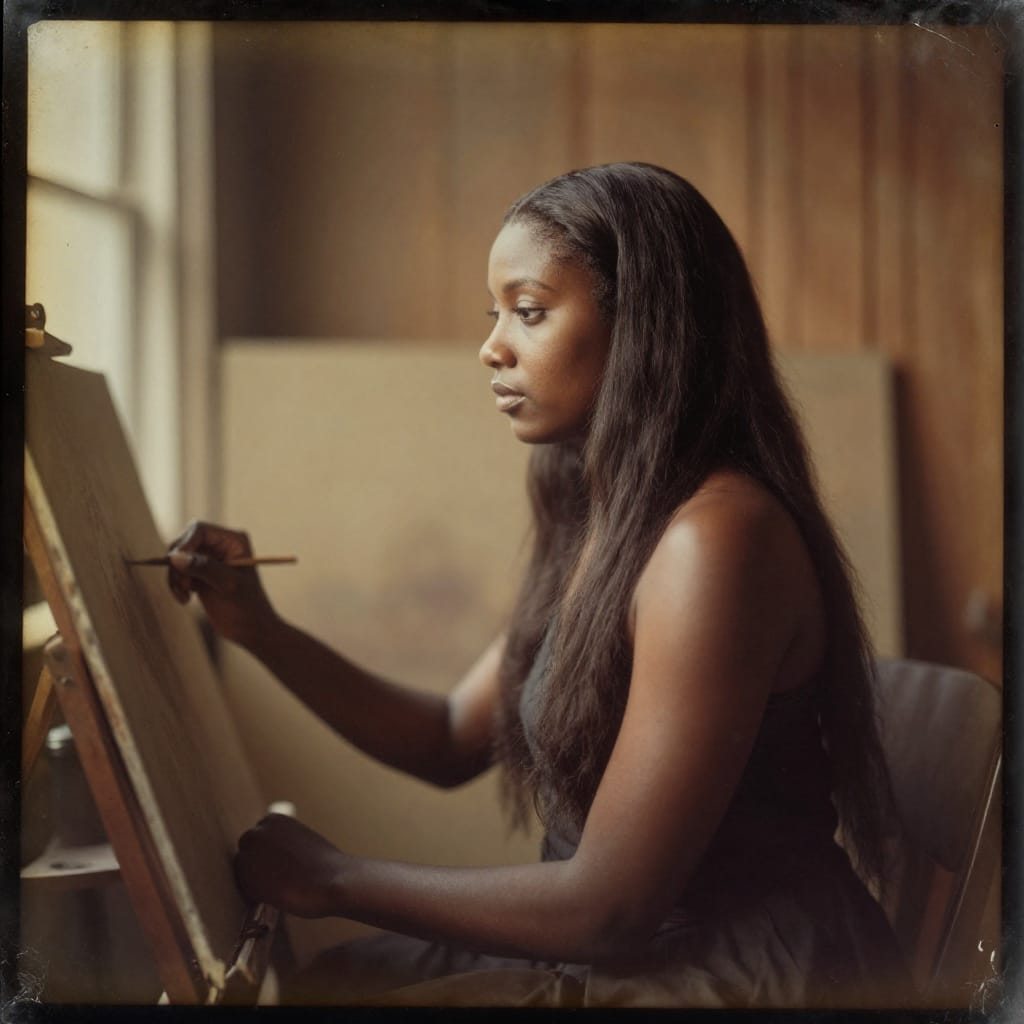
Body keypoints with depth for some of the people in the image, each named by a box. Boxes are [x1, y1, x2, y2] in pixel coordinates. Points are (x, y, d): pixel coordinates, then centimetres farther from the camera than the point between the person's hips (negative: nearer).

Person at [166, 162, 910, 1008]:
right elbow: (454, 742, 14)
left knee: (320, 990, -11)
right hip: (652, 944, 8)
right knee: (299, 975, 4)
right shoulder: (601, 527, 6)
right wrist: (259, 629, 3)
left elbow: (609, 903, -22)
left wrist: (335, 880, -12)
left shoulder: (715, 538, -22)